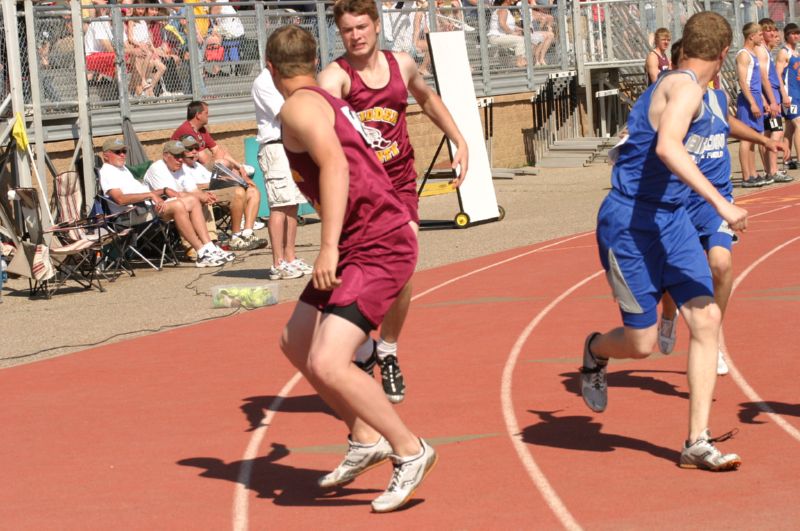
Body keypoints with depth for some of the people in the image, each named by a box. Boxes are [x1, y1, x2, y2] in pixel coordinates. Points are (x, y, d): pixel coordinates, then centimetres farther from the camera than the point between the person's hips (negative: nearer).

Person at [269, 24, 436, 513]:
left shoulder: (299, 107, -10)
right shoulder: (331, 104, 19)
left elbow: (335, 165, -25)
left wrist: (330, 247, -30)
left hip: (377, 247, -10)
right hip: (361, 244, 10)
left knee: (327, 364, -19)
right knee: (296, 344, 18)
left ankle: (410, 450, -6)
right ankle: (366, 439, 25)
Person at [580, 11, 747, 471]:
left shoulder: (685, 88, 12)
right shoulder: (686, 87, -17)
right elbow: (667, 147, -35)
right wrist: (720, 202, -39)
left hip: (673, 219, 9)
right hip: (630, 224, -9)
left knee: (707, 319, -4)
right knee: (641, 342, -1)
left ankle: (698, 443, -1)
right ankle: (596, 351, 36)